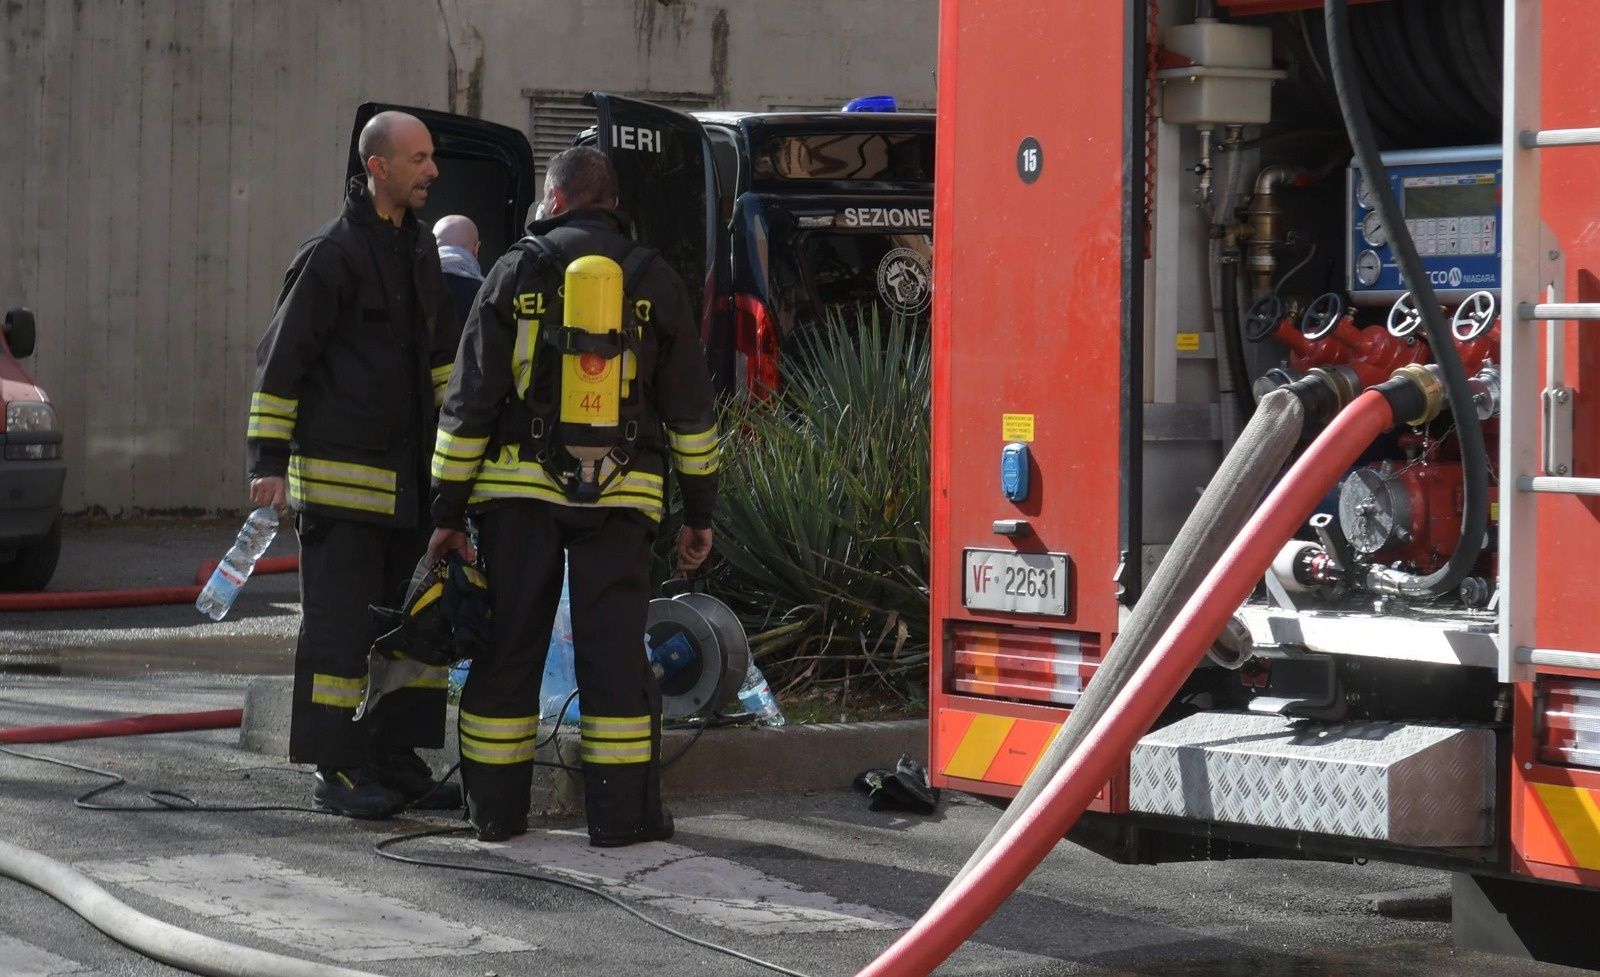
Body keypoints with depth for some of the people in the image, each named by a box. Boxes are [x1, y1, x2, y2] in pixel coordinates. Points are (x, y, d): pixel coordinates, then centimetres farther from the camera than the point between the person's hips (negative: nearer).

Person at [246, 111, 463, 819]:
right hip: (341, 473, -8)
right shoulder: (331, 254, -10)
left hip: (409, 474, 8)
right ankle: (336, 770, 0)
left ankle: (396, 761, 17)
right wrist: (268, 459, -12)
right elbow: (280, 357, -10)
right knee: (342, 621, -5)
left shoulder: (420, 248, 14)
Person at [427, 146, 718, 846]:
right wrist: (699, 511, 14)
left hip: (518, 490, 0)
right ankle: (620, 814, 1)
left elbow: (469, 400, 1)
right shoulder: (653, 282, 6)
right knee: (615, 653, 2)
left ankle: (495, 809, 12)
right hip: (620, 496, 0)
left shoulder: (515, 274, 3)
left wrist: (447, 509, 6)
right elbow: (690, 407, 7)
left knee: (508, 649, 7)